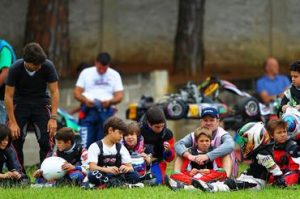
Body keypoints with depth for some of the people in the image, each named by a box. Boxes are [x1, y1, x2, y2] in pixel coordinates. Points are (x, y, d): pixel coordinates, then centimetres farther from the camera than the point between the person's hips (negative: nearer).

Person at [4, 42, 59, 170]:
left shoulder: (48, 66, -20)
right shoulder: (15, 69, -23)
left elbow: (54, 91, -13)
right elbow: (8, 95, -17)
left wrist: (53, 118, -20)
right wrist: (13, 122, -20)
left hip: (41, 103, 0)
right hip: (20, 103, 0)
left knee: (46, 140, -12)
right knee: (16, 140, -9)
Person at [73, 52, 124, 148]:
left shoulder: (114, 75, 13)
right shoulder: (86, 73, 11)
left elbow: (119, 96, 8)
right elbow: (77, 93, 7)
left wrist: (110, 101, -14)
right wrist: (85, 100, -14)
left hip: (106, 111, 1)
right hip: (89, 111, -1)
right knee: (85, 144, -13)